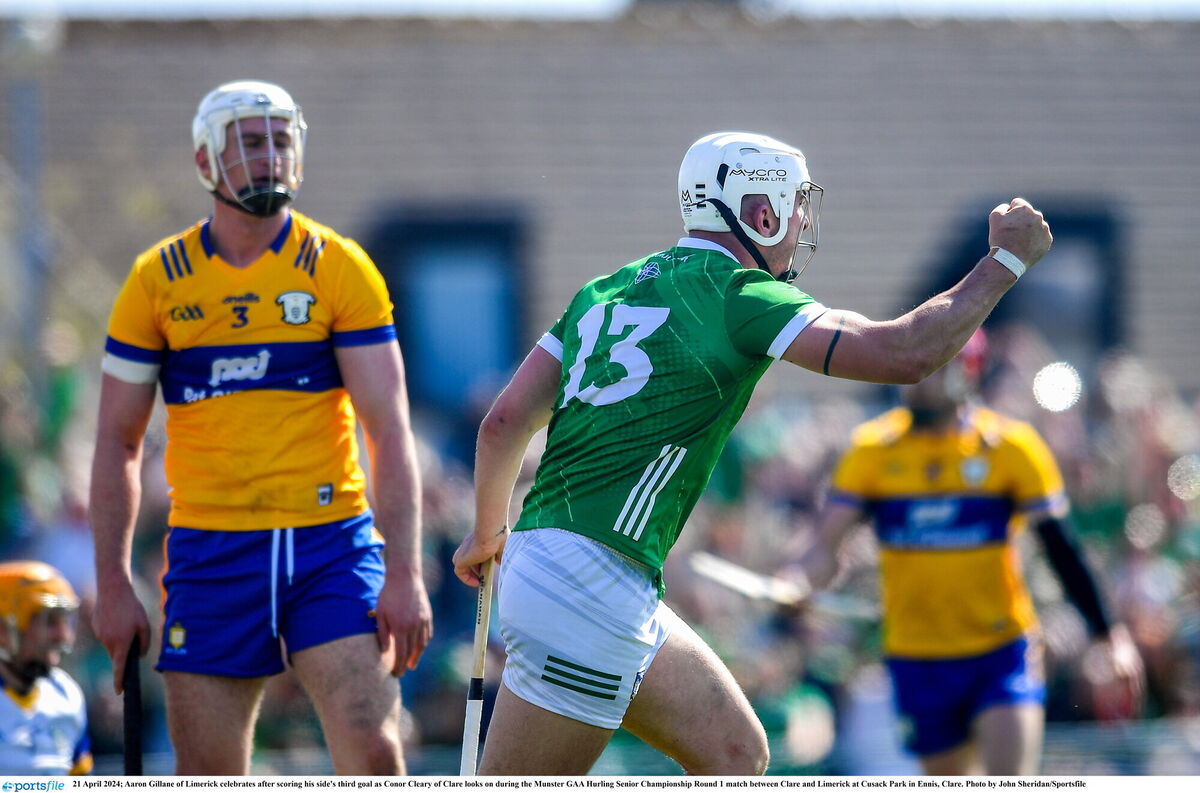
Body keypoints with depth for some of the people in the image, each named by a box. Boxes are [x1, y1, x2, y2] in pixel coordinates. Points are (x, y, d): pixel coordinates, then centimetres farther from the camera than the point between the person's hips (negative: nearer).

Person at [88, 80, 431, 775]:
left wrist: (404, 572, -12)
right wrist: (114, 585, 4)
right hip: (210, 553, 1)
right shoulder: (158, 279, 5)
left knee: (374, 753, -14)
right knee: (208, 783, 3)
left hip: (331, 542, -1)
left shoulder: (340, 268, 1)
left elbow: (389, 431, -3)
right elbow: (119, 443, 10)